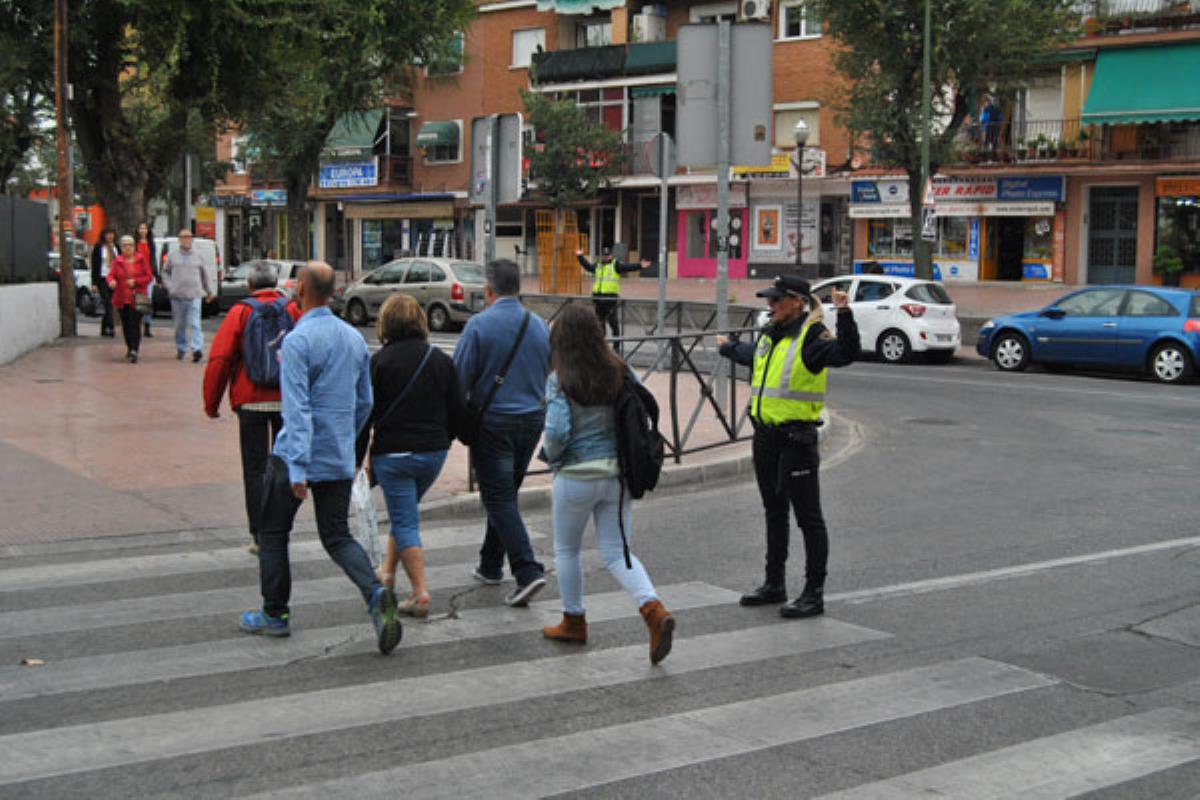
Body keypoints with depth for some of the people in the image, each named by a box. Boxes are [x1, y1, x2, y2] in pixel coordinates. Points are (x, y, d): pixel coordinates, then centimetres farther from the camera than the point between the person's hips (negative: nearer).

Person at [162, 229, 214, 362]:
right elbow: (165, 272, 15)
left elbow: (204, 274, 20)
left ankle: (197, 349, -19)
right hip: (177, 296, 1)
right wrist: (169, 287, 0)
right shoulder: (172, 256, 9)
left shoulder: (197, 256, 11)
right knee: (180, 325, 9)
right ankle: (181, 349, 21)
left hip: (194, 296, -1)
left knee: (195, 324, -12)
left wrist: (208, 291, 25)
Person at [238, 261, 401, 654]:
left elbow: (297, 408, -22)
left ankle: (275, 614, 21)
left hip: (298, 456, -6)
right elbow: (365, 403, 16)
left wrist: (297, 468, -24)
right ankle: (376, 595, -14)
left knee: (272, 533, 13)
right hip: (340, 459, 6)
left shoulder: (298, 340, -15)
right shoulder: (355, 338, 8)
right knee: (337, 536, 10)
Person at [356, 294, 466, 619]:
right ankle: (387, 571, 35)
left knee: (405, 521, 0)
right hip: (433, 452, 5)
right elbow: (458, 409, 7)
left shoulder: (380, 360, -9)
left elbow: (365, 412, -9)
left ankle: (420, 592, -4)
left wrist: (358, 457, 0)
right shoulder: (441, 360, 4)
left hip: (393, 453, -5)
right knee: (404, 513, 24)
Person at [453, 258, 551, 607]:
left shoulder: (479, 325, -12)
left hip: (493, 422, -6)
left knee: (499, 498, -3)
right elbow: (550, 375, 13)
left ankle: (528, 571, -15)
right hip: (533, 420, 6)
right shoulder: (540, 326, 4)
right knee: (506, 494, 19)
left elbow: (459, 378, -11)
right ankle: (490, 565, 30)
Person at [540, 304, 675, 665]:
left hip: (577, 476, -4)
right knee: (616, 552, 10)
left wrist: (549, 453, 0)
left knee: (566, 549, 18)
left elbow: (557, 432, -21)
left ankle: (574, 621, 29)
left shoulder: (561, 381, -14)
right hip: (619, 472, 4)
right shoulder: (619, 372, 0)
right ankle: (654, 609, -12)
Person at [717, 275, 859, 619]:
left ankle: (814, 594, 3)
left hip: (796, 438, -9)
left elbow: (845, 354, -32)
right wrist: (728, 347, 54)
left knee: (808, 516, -3)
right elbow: (752, 354, 36)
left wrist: (844, 315, -44)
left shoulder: (812, 336, -13)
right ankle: (774, 584, 30)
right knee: (774, 511, 18)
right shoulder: (770, 334, 13)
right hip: (766, 436, 9)